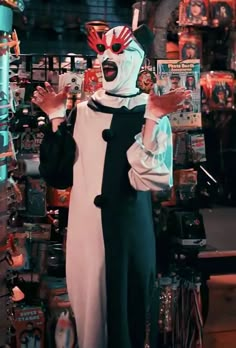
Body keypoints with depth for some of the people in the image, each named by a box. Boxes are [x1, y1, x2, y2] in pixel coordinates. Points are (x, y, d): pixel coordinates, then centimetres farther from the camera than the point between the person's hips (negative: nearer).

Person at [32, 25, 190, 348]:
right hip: (84, 230, 3)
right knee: (87, 313, 15)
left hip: (128, 233, -3)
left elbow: (152, 179, -18)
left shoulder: (152, 115, -6)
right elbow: (58, 174, 1)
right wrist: (56, 119, -3)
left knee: (126, 317, 11)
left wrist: (151, 121, -24)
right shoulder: (82, 111, 6)